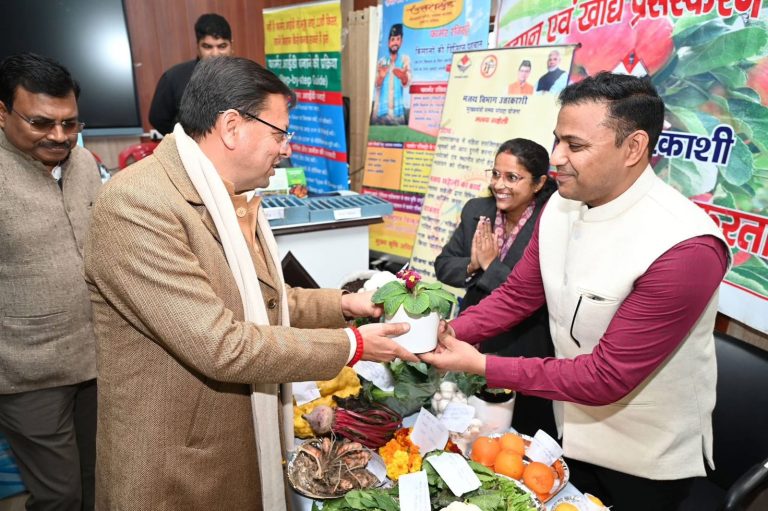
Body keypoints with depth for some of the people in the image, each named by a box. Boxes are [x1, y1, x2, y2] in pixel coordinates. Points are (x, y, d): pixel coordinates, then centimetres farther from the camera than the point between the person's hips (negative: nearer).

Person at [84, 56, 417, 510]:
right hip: (176, 471, -7)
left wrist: (340, 304, 1)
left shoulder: (234, 197, 4)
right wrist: (350, 346, -20)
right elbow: (222, 346, -28)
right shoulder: (137, 203, -24)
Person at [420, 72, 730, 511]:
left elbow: (605, 378, -29)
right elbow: (517, 295, -2)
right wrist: (451, 334, -17)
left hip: (648, 457, -5)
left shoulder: (684, 249, -31)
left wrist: (481, 365, -28)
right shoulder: (561, 205, -9)